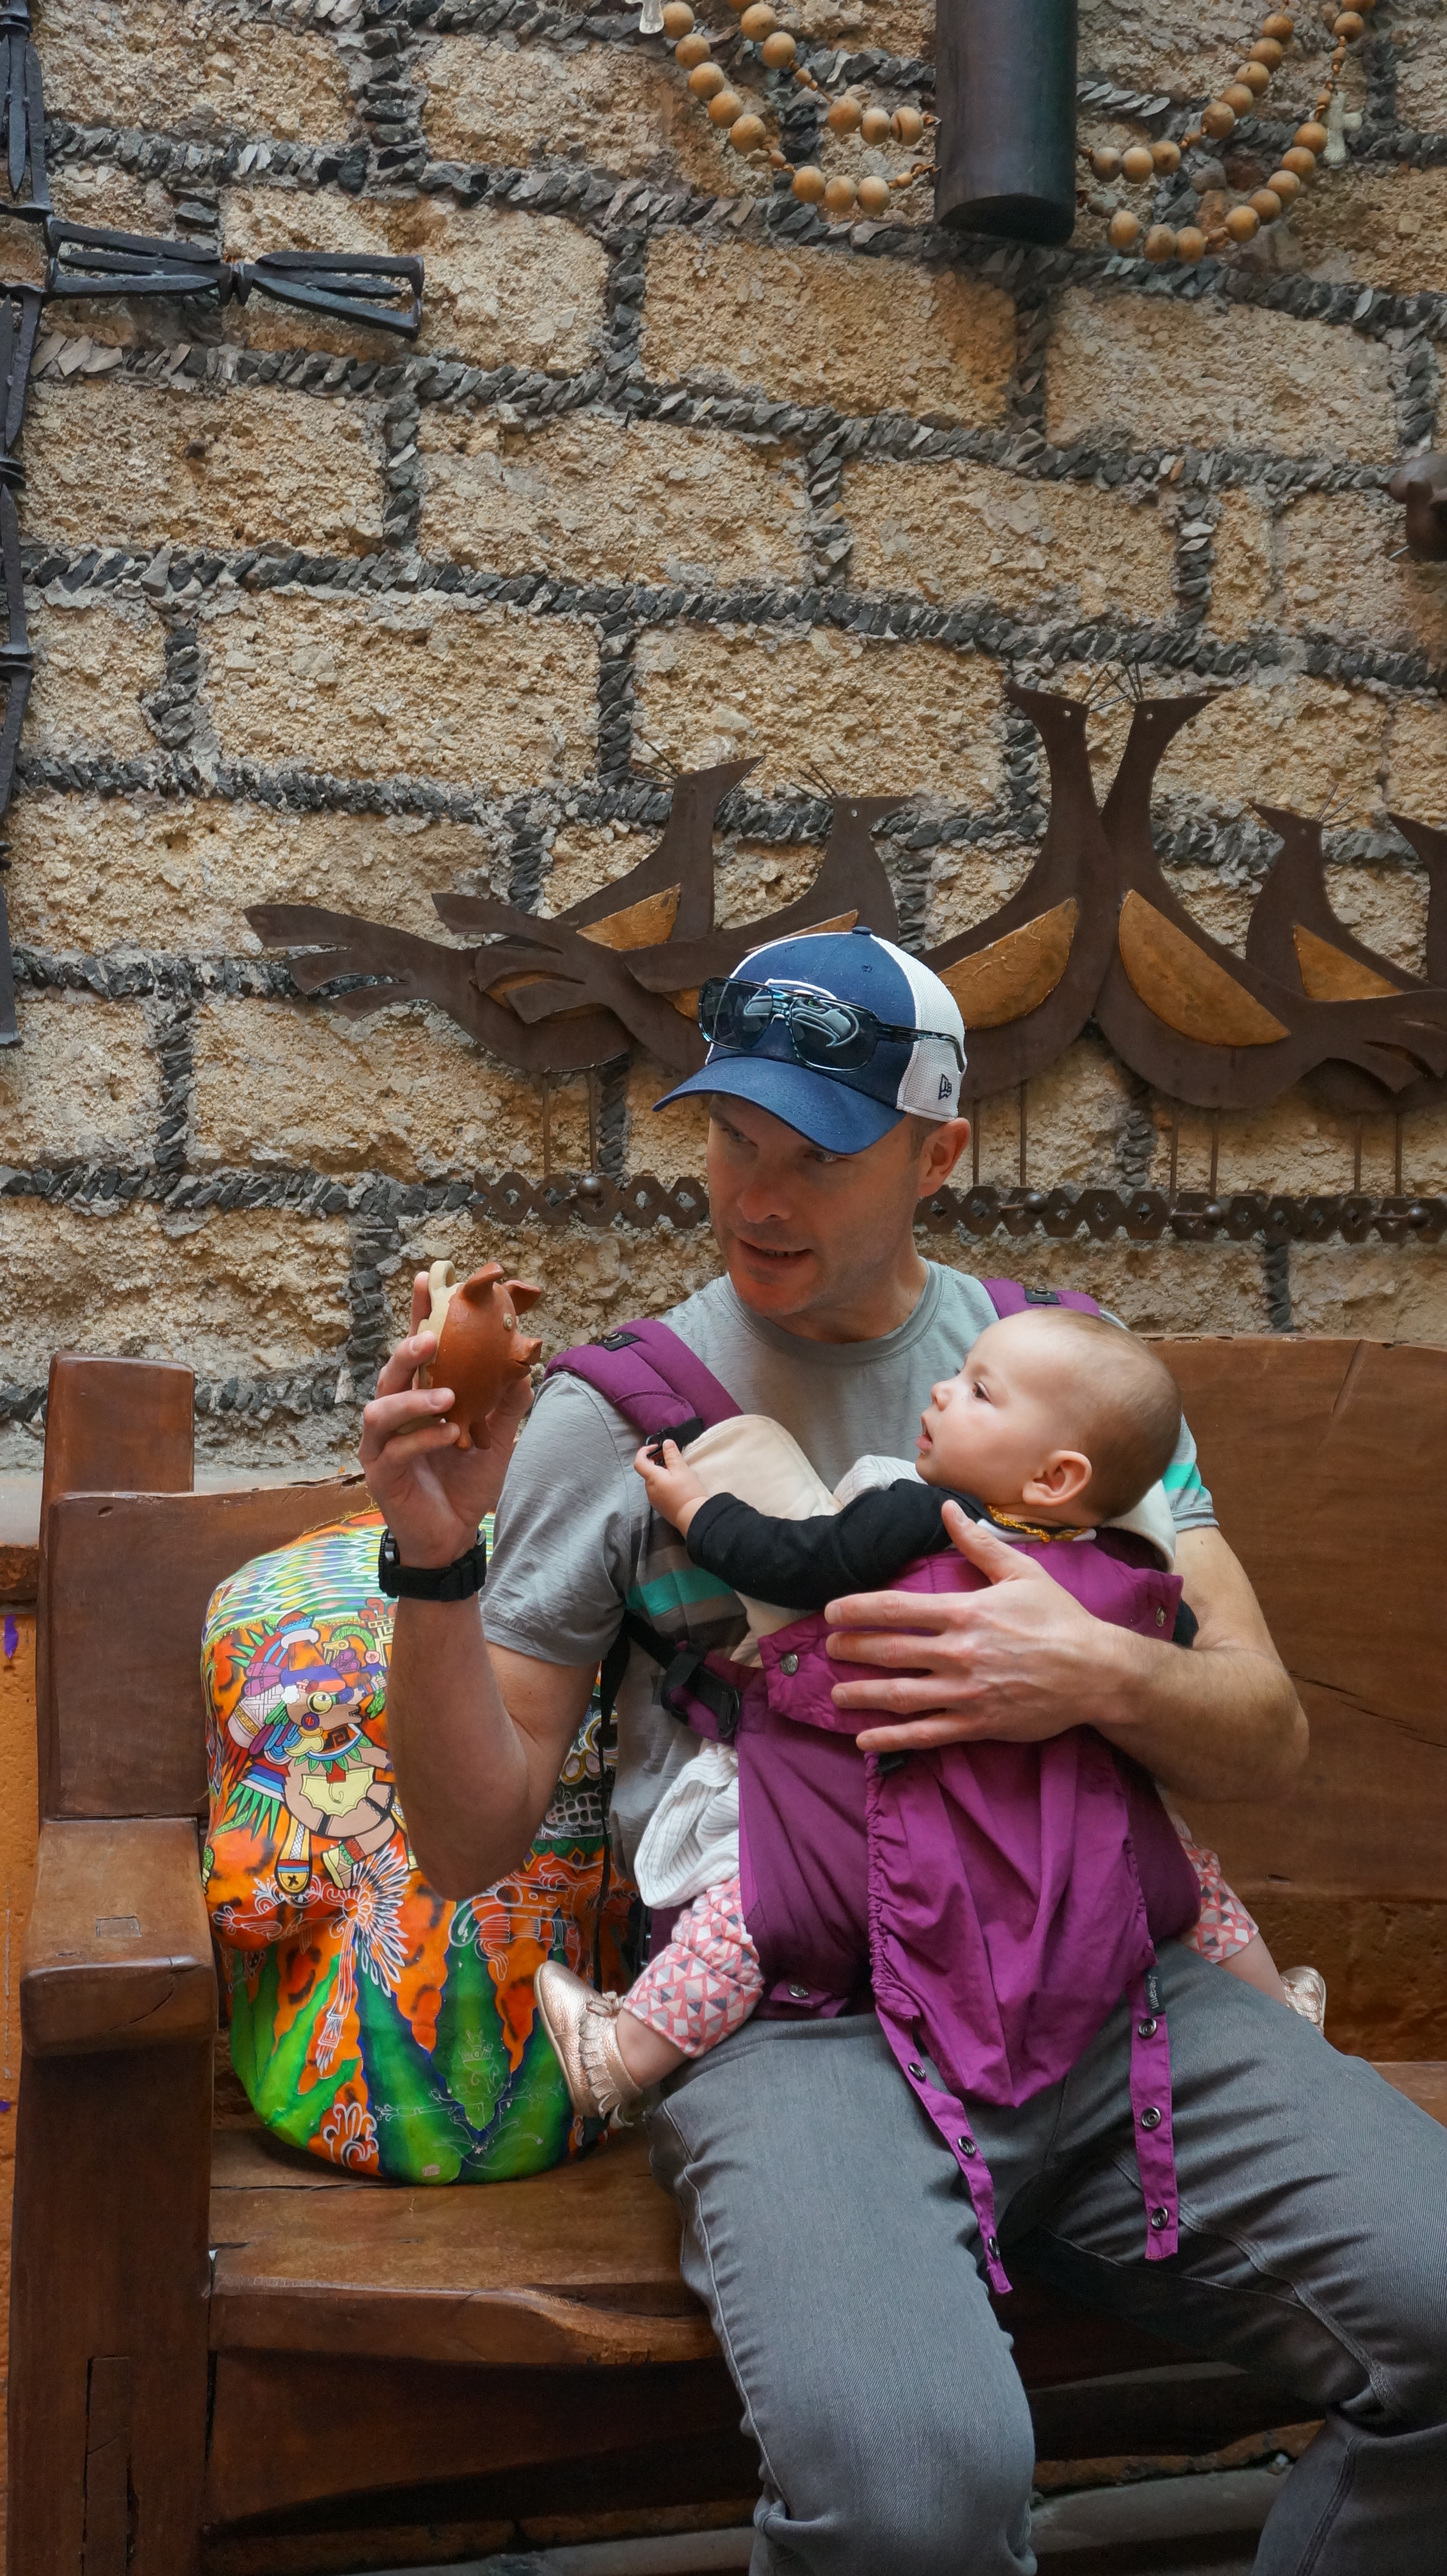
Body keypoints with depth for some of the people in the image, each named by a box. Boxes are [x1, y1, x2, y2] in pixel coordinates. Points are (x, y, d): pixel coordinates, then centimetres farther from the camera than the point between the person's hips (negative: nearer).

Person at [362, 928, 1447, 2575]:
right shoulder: (611, 1414, 5)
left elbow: (1269, 1741, 11)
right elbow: (471, 1839, 5)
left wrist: (1104, 1679, -11)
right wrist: (435, 1568, -12)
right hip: (791, 2018, -3)